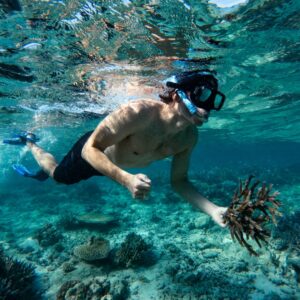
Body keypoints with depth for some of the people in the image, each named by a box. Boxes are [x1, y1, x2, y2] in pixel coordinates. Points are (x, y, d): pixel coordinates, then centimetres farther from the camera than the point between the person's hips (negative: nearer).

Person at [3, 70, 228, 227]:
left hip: (115, 163, 6)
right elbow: (91, 149, -37)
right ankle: (29, 141, 52)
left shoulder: (189, 137, -23)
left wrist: (213, 210, -27)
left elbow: (179, 181, -15)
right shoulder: (138, 112, -44)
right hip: (91, 151, -6)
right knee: (57, 174, 25)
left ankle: (37, 174, 64)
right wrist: (127, 179, -52)